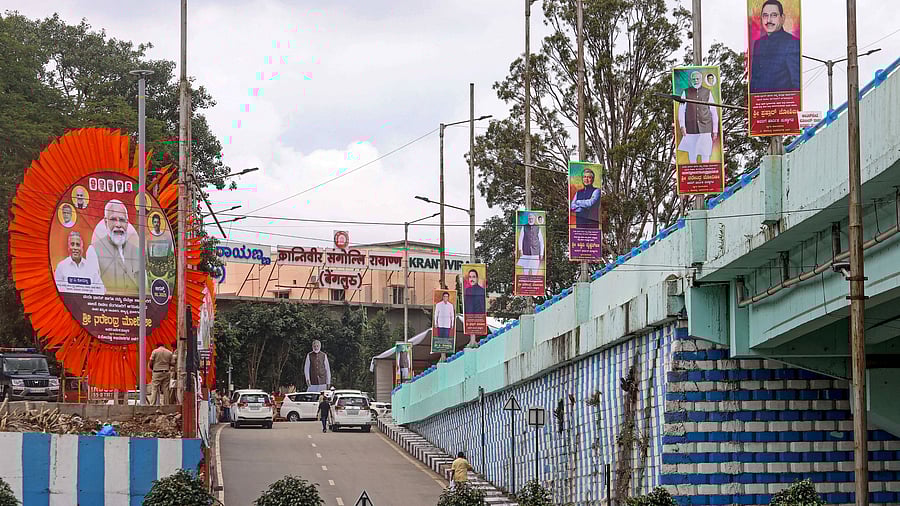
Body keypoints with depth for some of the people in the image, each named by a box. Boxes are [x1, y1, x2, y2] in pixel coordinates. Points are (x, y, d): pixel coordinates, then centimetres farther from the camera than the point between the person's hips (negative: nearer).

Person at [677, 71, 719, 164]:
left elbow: (714, 112, 10)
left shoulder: (707, 93, 8)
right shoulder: (686, 93, 8)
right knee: (692, 154, 3)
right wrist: (682, 126, -11)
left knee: (705, 154, -3)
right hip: (691, 129, 0)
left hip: (705, 128, 0)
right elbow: (681, 110, 3)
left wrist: (715, 130, 6)